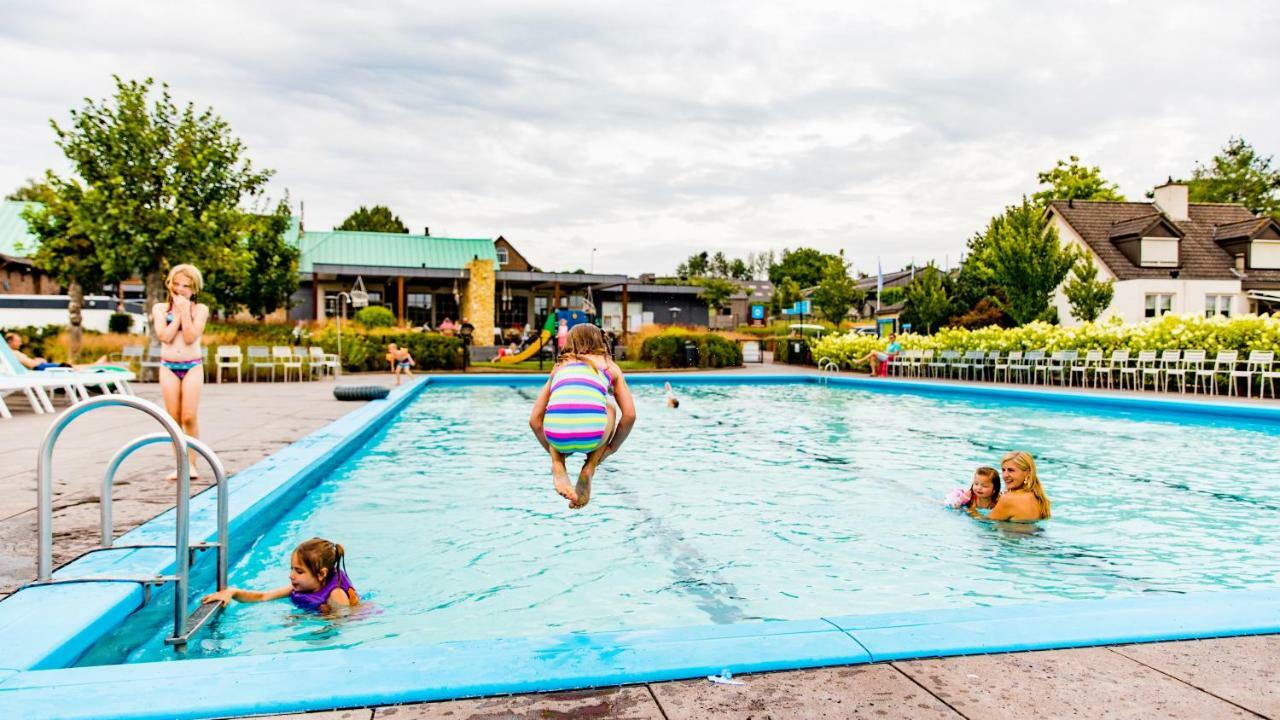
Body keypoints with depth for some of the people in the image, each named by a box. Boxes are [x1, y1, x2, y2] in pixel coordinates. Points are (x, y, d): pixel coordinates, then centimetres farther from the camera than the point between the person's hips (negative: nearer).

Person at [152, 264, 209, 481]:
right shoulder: (160, 308, 6)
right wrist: (177, 313, -6)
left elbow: (191, 337, -12)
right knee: (174, 418, 4)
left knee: (189, 417, -7)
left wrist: (184, 310, -10)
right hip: (168, 367, 2)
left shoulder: (200, 309, 1)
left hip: (192, 367, -2)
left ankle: (192, 464, 2)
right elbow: (164, 336, -9)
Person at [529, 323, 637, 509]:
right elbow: (630, 414, 19)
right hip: (591, 436, -2)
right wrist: (611, 447, 32)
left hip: (557, 435, 2)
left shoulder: (559, 366, 29)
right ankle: (589, 469, 16)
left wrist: (551, 449, 39)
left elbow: (534, 420, 26)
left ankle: (557, 465, 14)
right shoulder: (609, 365, 26)